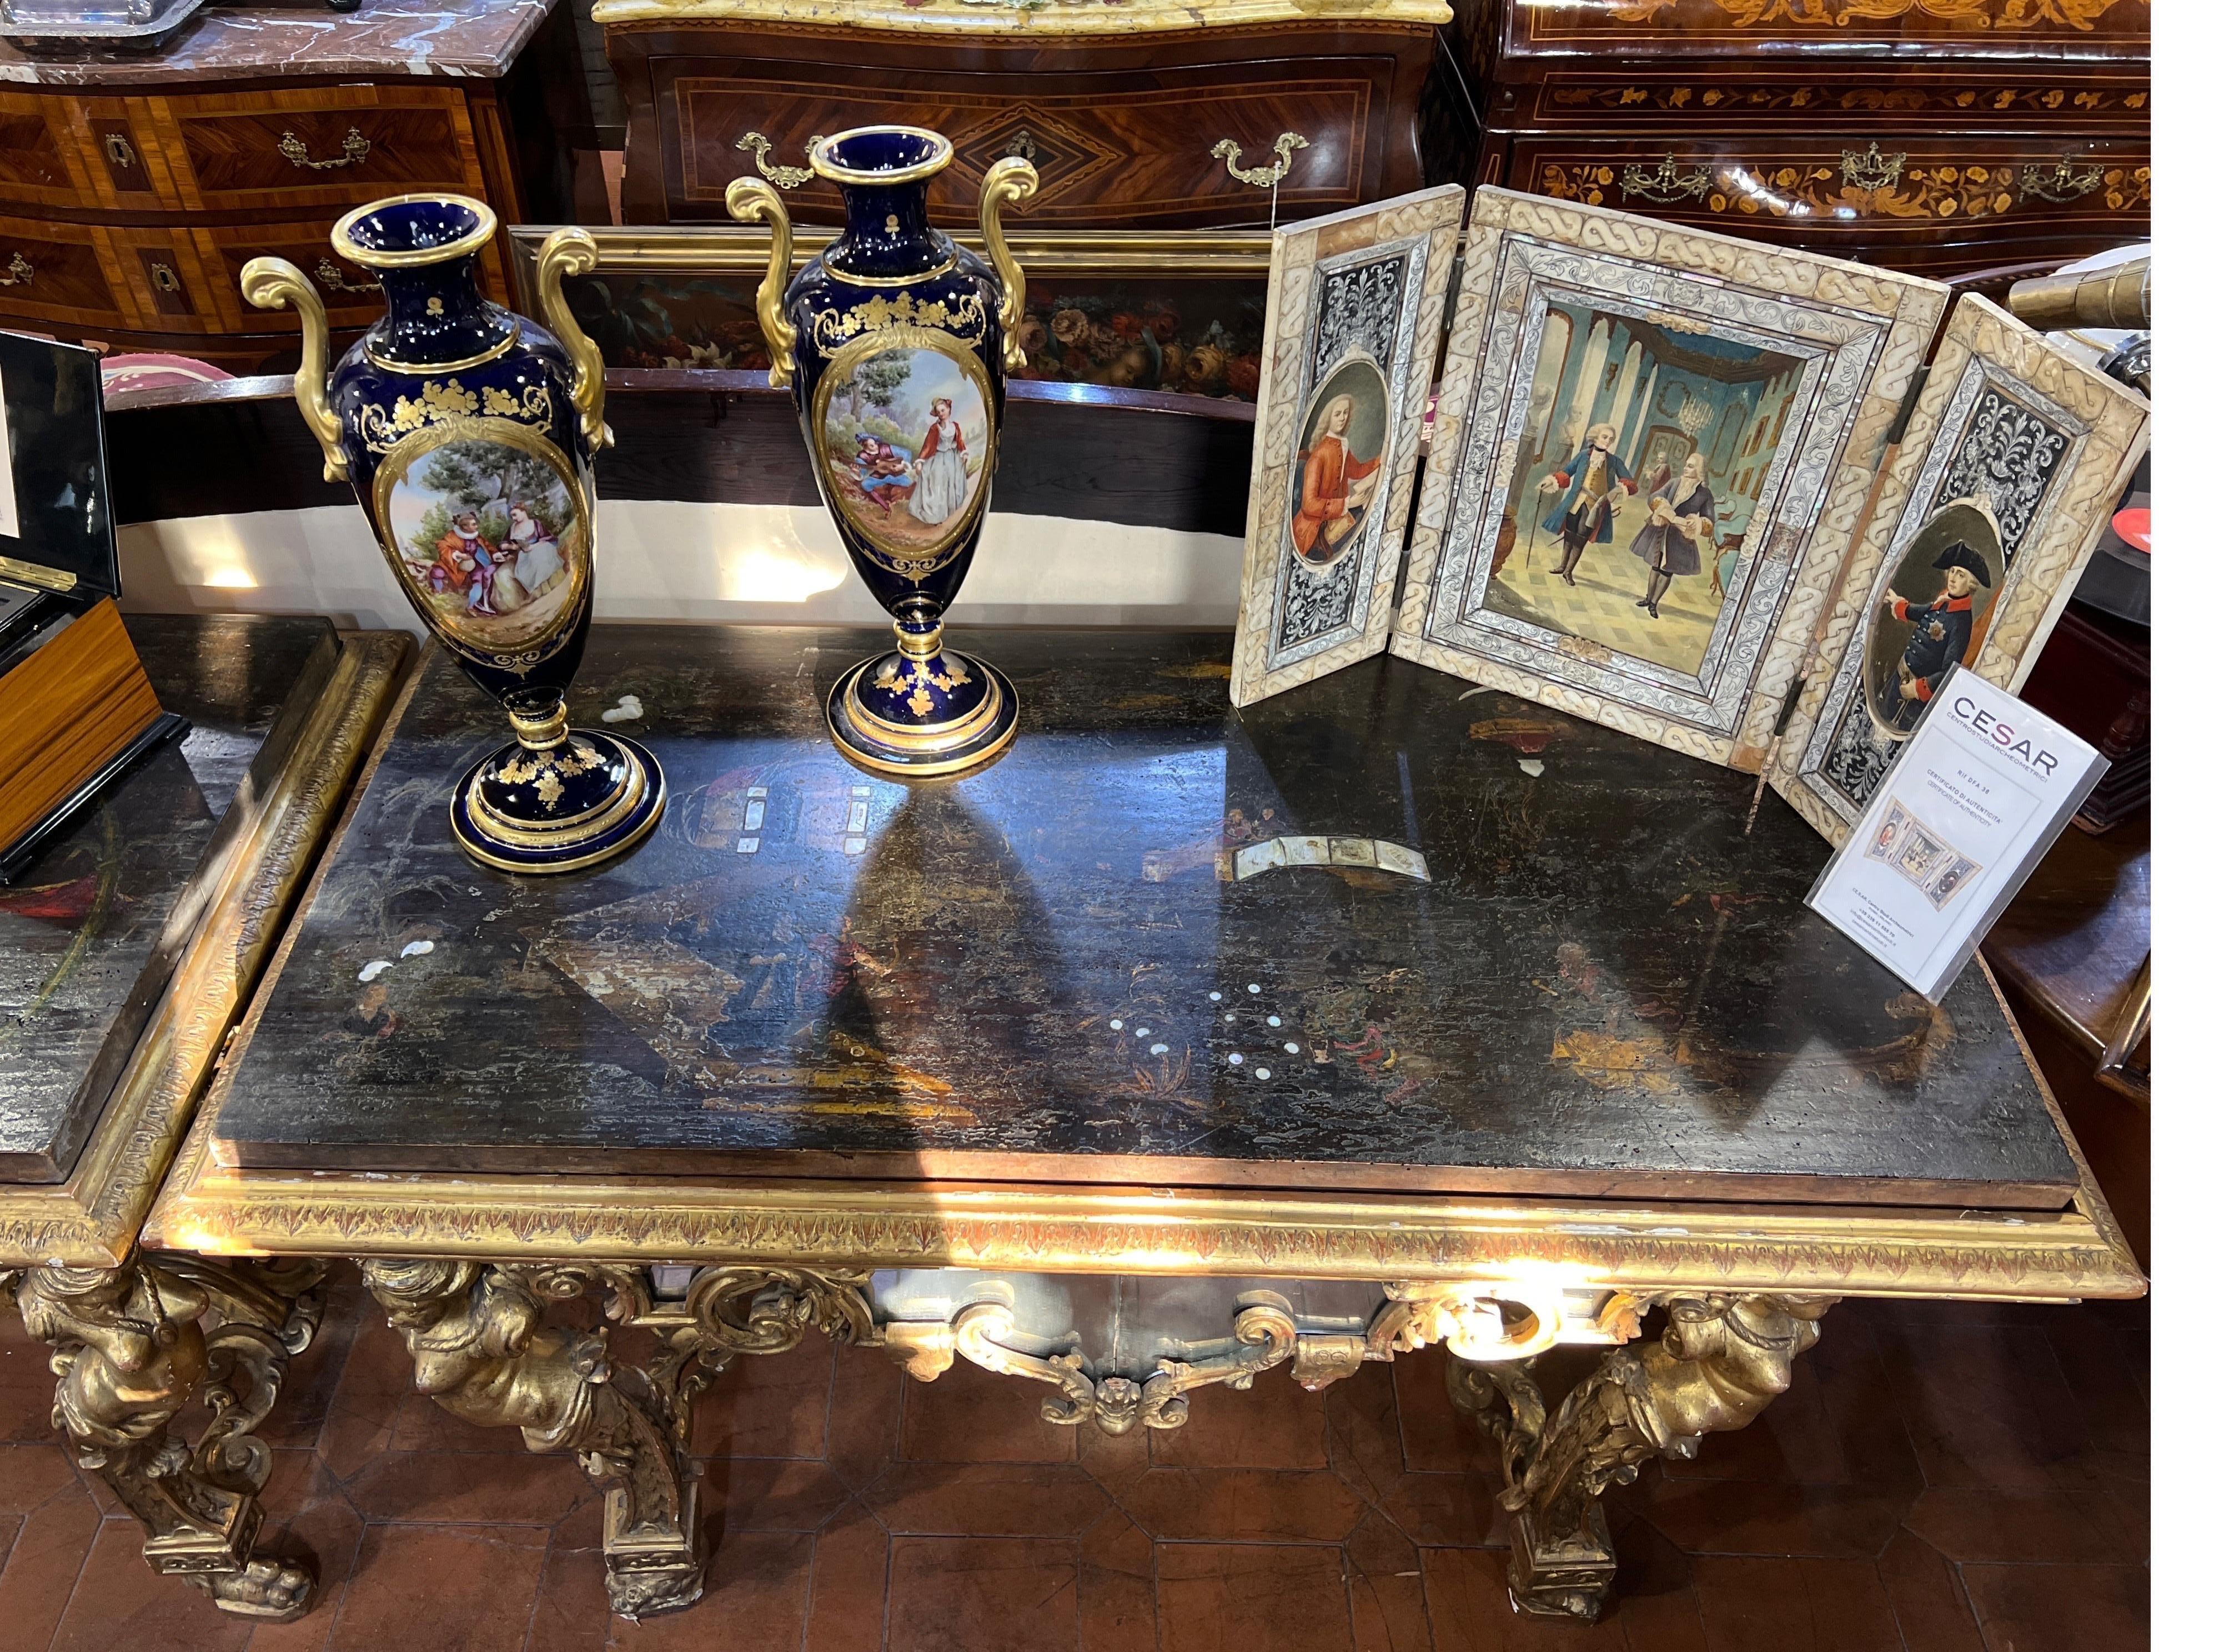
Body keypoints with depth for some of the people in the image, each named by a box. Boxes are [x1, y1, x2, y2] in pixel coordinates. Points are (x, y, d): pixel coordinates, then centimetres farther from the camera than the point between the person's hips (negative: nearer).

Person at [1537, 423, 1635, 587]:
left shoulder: (1614, 462, 2)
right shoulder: (1584, 455, 3)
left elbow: (1630, 482, 3)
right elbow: (1566, 472, 11)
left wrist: (1622, 488, -19)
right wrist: (1553, 481, -7)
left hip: (1595, 506, -1)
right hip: (1576, 503, 1)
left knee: (1581, 539, -3)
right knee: (1570, 534, 10)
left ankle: (1568, 572, 9)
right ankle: (1563, 566, 28)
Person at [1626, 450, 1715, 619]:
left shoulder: (1705, 494, -7)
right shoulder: (1675, 482, 0)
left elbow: (1710, 521, -3)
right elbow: (1655, 497, -7)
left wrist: (1697, 524, -24)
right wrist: (1663, 509, -26)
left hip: (1681, 537, -2)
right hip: (1661, 532, 2)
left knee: (1668, 571, 6)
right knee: (1656, 566, 16)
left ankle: (1654, 604, 17)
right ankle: (1649, 598, 32)